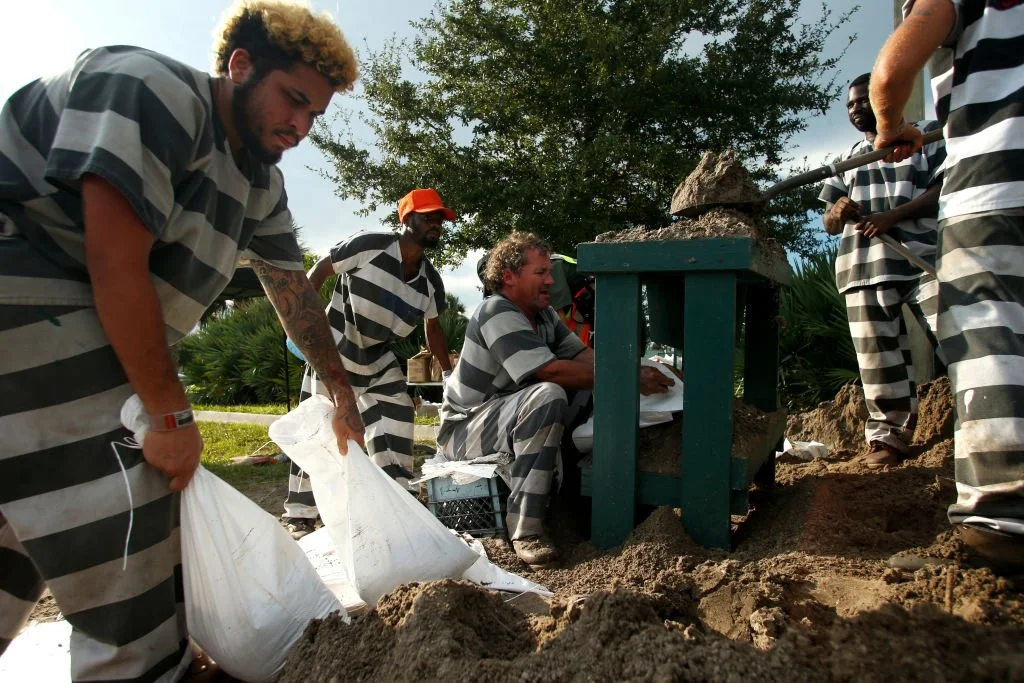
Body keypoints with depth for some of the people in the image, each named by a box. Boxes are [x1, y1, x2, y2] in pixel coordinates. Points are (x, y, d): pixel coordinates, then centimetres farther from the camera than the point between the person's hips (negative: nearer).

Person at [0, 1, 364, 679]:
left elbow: (294, 289, 17)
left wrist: (343, 393, 21)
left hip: (89, 336, 10)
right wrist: (174, 415, -18)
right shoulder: (154, 91, -16)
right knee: (132, 550, -11)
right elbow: (116, 264, -23)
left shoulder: (261, 183, 12)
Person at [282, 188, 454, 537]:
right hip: (335, 351, -6)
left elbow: (433, 328, 11)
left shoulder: (431, 280, -1)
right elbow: (320, 270, -10)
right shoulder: (369, 245, -19)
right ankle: (299, 517, 10)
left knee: (397, 431, 3)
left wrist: (448, 371, 6)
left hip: (380, 360, 6)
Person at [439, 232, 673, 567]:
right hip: (463, 429, -9)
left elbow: (583, 355, -2)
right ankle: (525, 528, -31)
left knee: (589, 390, 0)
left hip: (506, 415, 9)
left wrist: (635, 371, -20)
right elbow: (552, 370, -31)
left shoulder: (544, 315, 5)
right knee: (548, 395, -33)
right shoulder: (496, 313, -22)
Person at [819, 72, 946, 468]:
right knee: (878, 355, 1)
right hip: (865, 267, 3)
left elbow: (947, 187, -2)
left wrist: (892, 216, -15)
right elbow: (829, 224, 18)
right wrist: (838, 211, -7)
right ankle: (888, 437, 6)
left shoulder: (927, 135, 14)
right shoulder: (847, 160, 24)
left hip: (925, 256, -3)